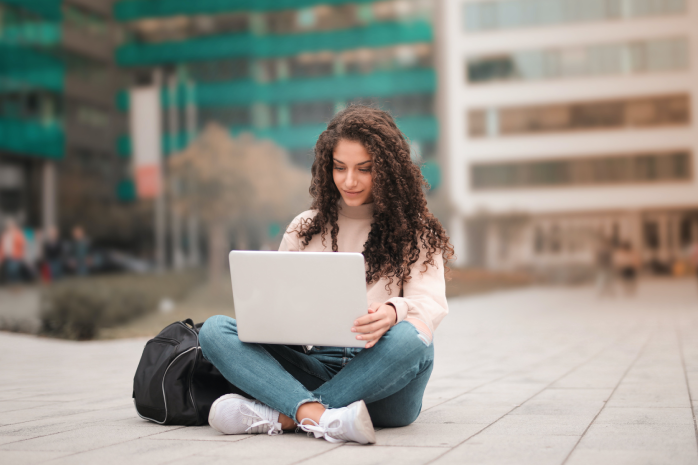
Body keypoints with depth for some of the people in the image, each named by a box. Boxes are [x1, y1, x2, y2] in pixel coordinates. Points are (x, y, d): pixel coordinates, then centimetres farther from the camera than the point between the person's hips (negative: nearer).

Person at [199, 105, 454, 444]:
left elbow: (431, 304, -6)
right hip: (315, 364, 3)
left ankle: (281, 416, -33)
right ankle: (319, 415, -40)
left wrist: (394, 312, -31)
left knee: (409, 338, -37)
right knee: (214, 330, -18)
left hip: (381, 376, -2)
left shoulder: (415, 233, 8)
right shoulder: (304, 228, 17)